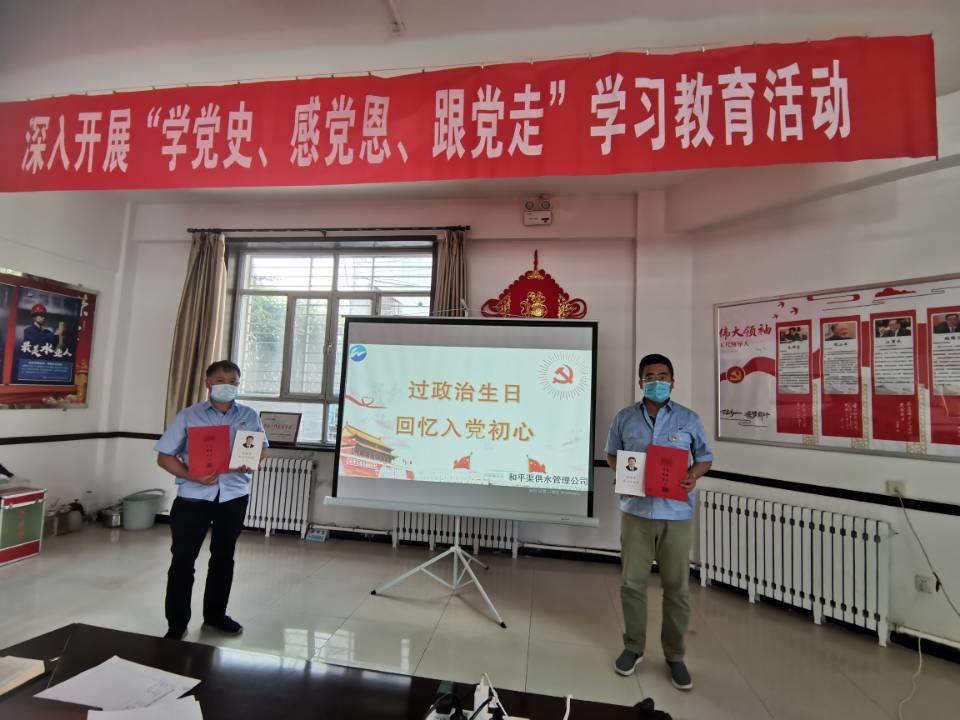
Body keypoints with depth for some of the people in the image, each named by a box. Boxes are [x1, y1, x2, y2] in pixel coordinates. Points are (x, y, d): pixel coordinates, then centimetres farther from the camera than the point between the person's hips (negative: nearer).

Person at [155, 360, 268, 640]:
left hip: (233, 496, 2)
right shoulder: (188, 416, -3)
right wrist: (192, 476, -20)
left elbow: (262, 448, 9)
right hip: (194, 496, -2)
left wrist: (251, 463, -14)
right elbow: (164, 456, -4)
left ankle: (215, 615, 34)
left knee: (224, 557, 15)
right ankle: (176, 624, 24)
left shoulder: (249, 416, 3)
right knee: (183, 560, 5)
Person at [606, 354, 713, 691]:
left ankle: (675, 656, 29)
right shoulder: (624, 418, 3)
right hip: (636, 511, 1)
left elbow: (705, 457, 8)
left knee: (677, 587, 10)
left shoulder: (689, 419, 1)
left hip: (676, 514, 0)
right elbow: (612, 454, 11)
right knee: (632, 582, 10)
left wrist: (694, 475, -12)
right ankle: (633, 647, 29)